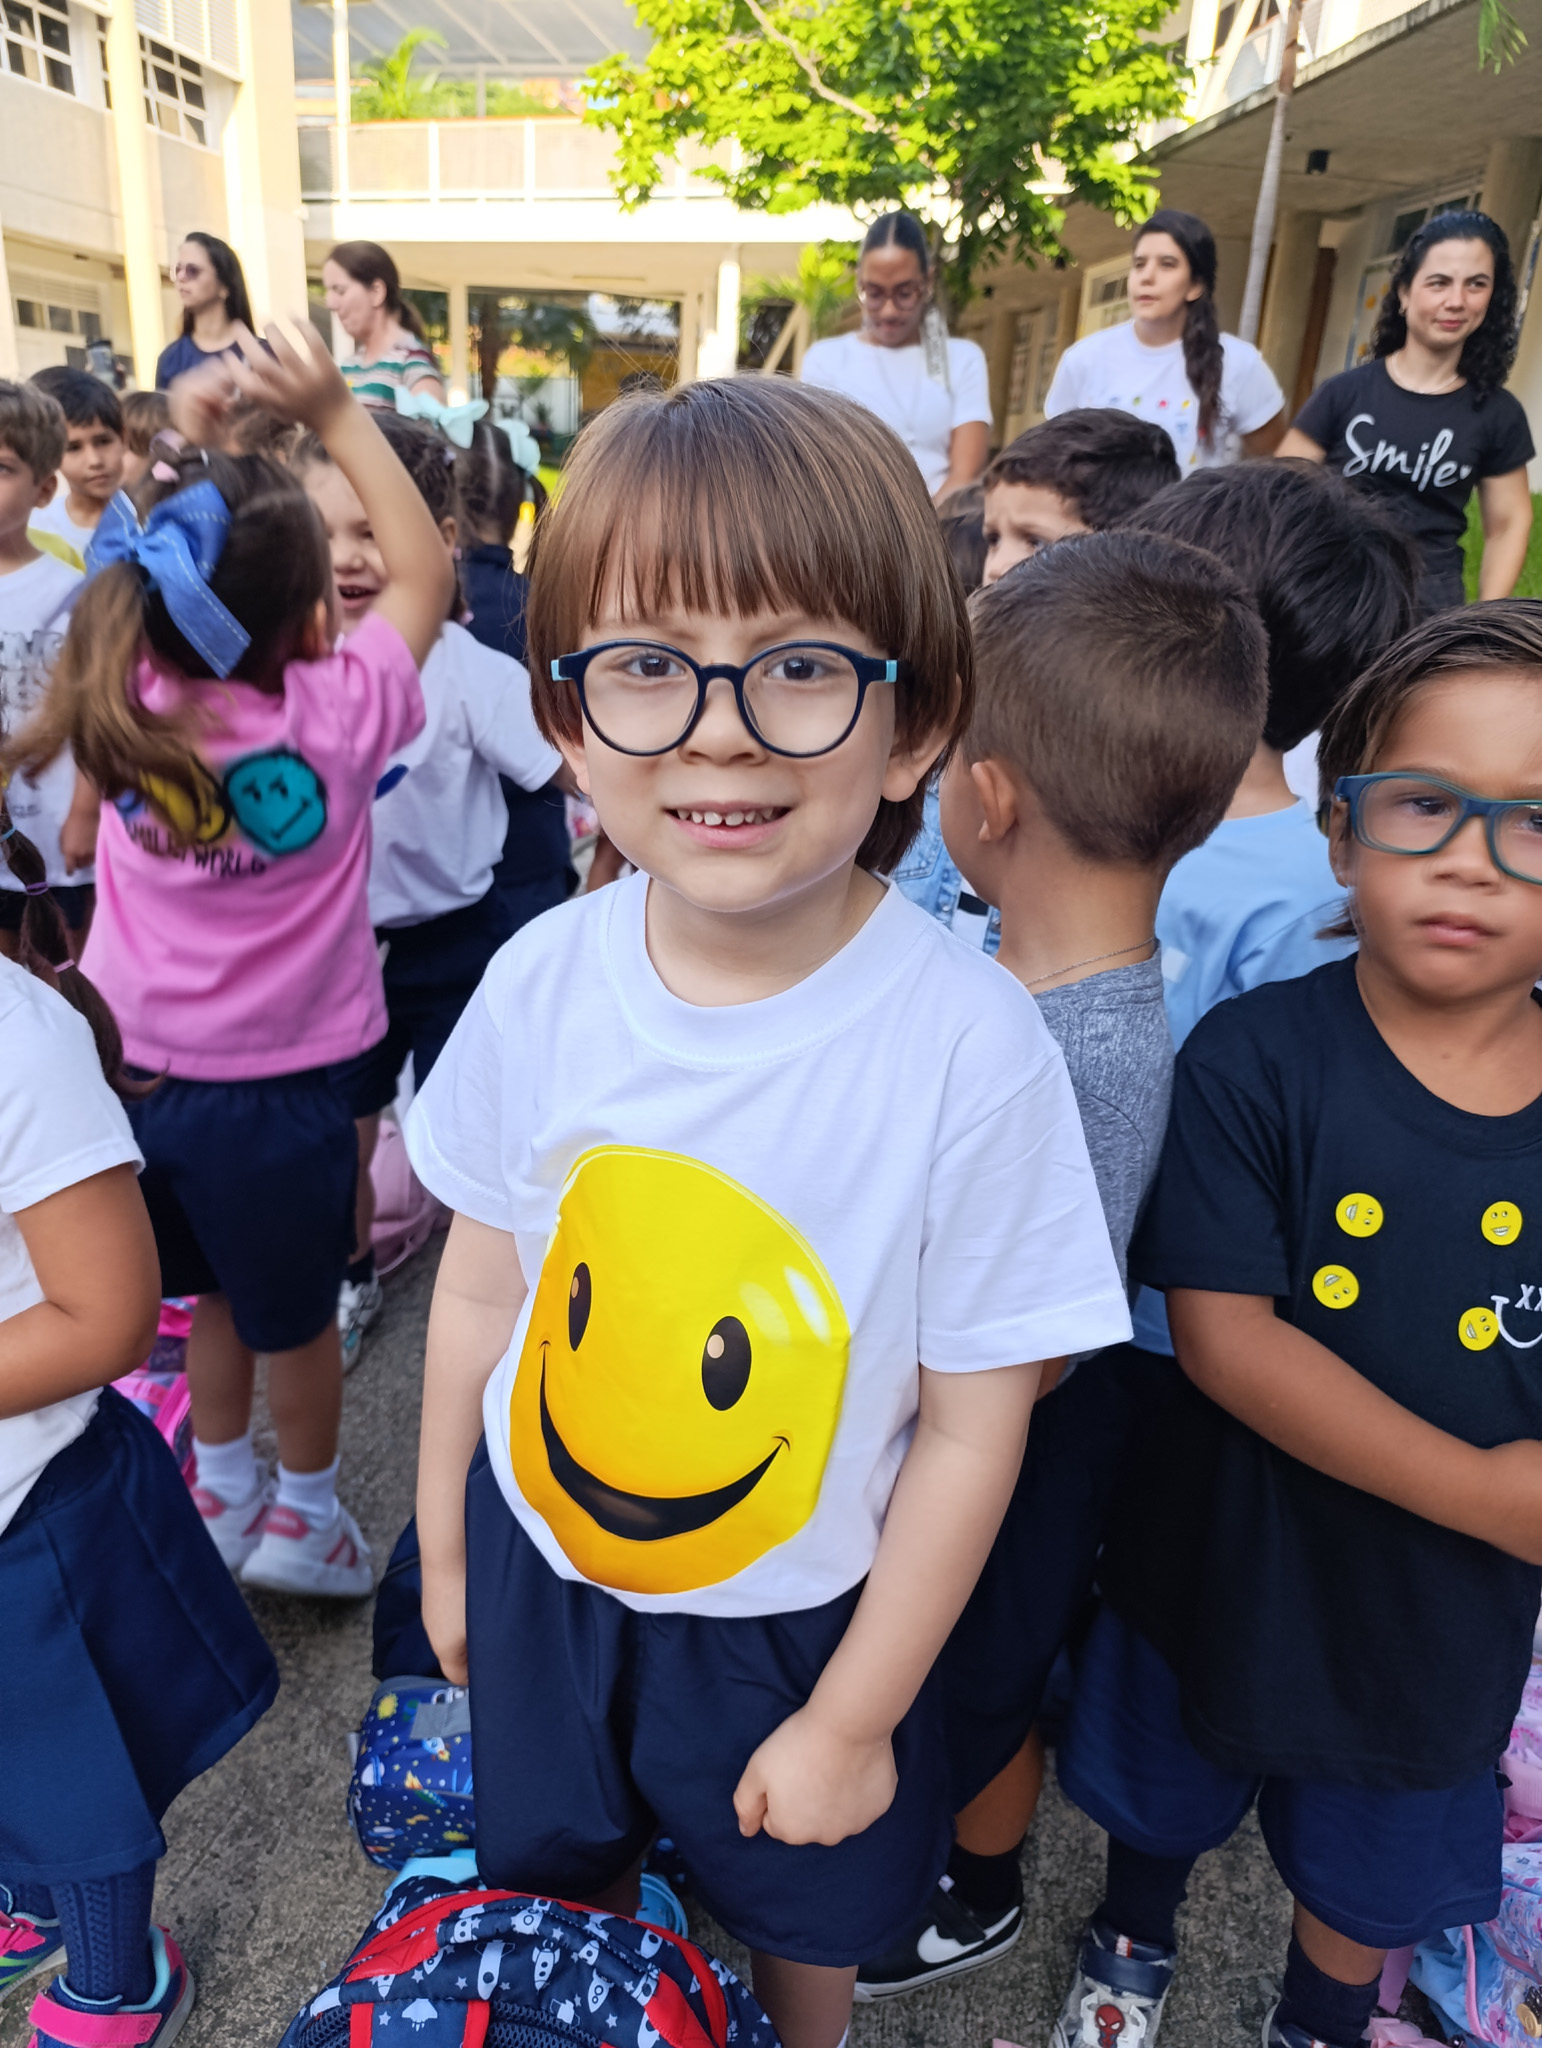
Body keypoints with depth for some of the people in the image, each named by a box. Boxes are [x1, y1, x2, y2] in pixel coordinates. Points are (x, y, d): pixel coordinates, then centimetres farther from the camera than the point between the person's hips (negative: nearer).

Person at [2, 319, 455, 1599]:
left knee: (217, 1294, 27)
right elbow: (425, 572, -7)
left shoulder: (130, 704, -10)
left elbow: (159, 570, 11)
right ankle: (304, 1515, 40)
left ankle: (221, 1493, 46)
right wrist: (335, 414, -9)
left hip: (142, 1072, 5)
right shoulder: (333, 717, -21)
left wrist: (187, 437, 4)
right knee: (296, 1314, 18)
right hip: (277, 1086, -4)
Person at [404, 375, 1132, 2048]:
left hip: (795, 1616, -2)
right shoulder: (540, 983, -18)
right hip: (539, 1572, 3)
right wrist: (443, 1550, 8)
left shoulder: (973, 1046, -28)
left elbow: (973, 1424, -17)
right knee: (556, 1893, 29)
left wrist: (855, 1719, -8)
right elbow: (480, 1286, -4)